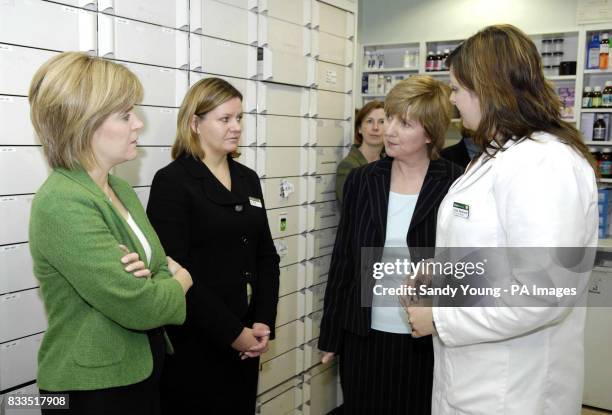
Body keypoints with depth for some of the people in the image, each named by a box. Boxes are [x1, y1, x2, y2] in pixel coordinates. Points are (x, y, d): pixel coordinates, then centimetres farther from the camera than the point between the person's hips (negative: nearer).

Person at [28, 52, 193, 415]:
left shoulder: (122, 191, 6)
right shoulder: (61, 204, -22)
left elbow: (165, 267, 6)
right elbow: (137, 306, -27)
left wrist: (148, 278, -17)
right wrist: (179, 281, -7)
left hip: (143, 371, 8)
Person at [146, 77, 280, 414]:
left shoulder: (248, 178, 9)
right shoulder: (172, 181, -10)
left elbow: (266, 256, 8)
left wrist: (263, 323, -4)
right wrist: (231, 332, -15)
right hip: (193, 344, -6)